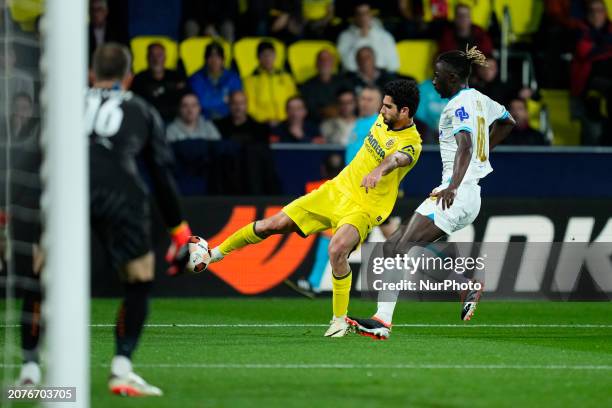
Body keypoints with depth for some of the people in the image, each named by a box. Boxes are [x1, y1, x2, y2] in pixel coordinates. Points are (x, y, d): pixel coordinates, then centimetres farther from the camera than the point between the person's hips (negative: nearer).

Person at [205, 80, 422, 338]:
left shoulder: (411, 144, -22)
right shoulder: (383, 120, 0)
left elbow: (397, 158, -46)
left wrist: (379, 171, -66)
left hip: (363, 208, -7)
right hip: (337, 190, 7)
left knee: (336, 249, -34)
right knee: (276, 224, 6)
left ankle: (340, 320, -16)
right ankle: (217, 253, 27)